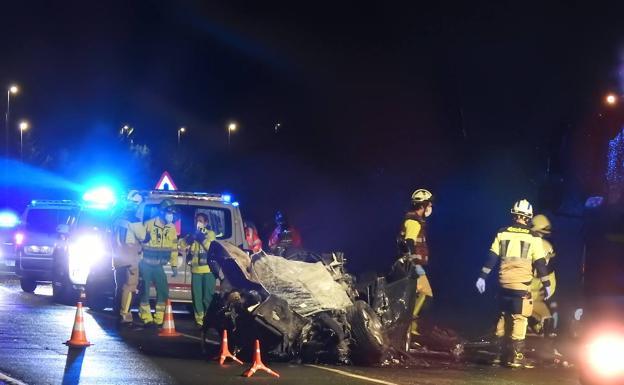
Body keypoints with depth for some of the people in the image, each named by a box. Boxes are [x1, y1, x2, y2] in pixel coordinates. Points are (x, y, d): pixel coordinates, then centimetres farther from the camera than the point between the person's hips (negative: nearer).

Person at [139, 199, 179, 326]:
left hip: (158, 265, 5)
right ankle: (147, 318, 3)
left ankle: (159, 319, 10)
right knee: (145, 291, -4)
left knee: (163, 291, 2)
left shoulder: (171, 228, 3)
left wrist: (174, 266, 8)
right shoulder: (149, 224, -13)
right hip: (146, 264, -5)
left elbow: (174, 248, 9)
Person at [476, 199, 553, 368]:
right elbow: (540, 263, -2)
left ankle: (500, 353, 20)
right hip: (522, 283, -4)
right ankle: (515, 356, -8)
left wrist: (482, 277, 8)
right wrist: (546, 284, 4)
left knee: (504, 316, 16)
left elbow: (492, 257, 5)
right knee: (520, 318, -3)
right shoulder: (533, 237, -2)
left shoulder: (502, 233, 7)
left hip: (504, 282, 4)